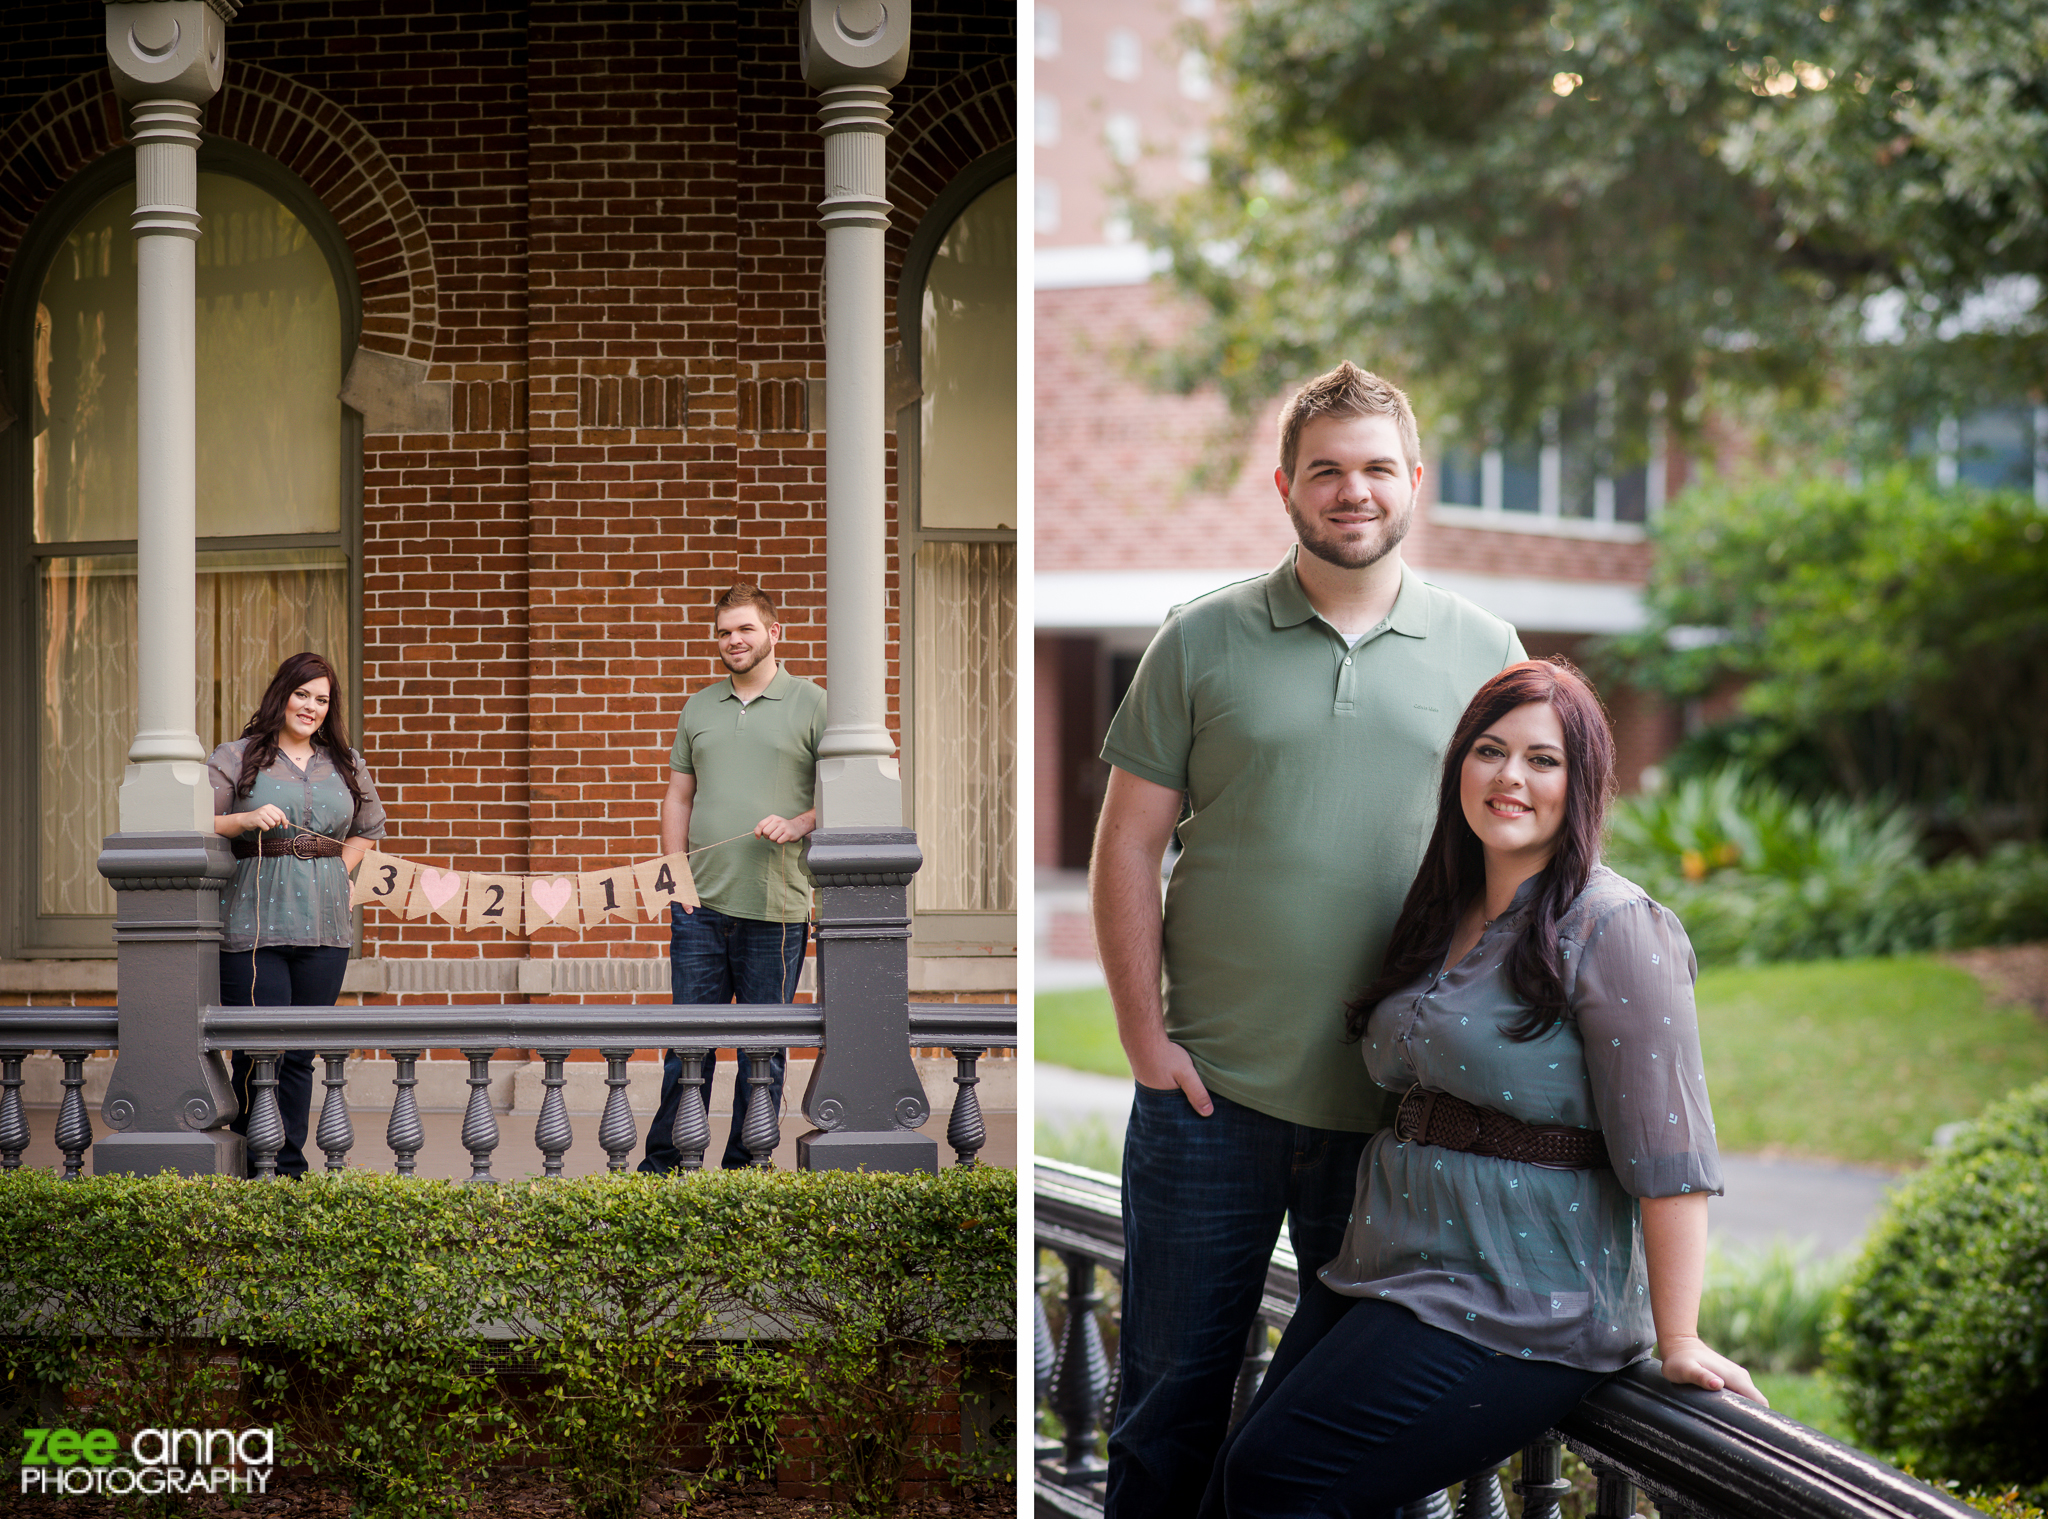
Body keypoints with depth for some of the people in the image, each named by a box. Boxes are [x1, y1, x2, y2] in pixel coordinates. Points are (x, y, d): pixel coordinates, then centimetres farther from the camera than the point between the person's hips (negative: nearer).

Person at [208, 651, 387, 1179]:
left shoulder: (345, 764, 16)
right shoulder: (236, 757, 4)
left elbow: (369, 826, 31)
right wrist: (247, 819, -18)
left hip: (325, 925, 4)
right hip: (255, 920, -4)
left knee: (301, 1054, 4)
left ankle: (289, 1170, 9)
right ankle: (253, 1170, -4)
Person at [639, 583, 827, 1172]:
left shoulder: (812, 705, 1)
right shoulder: (698, 708, 14)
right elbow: (678, 796, 17)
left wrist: (798, 825, -16)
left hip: (775, 908, -3)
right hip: (700, 904, 3)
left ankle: (745, 1169, 12)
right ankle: (664, 1162, 12)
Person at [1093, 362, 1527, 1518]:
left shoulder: (1485, 653, 5)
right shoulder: (1205, 642, 1)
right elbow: (1129, 846, 2)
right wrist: (1145, 1032, -5)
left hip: (1403, 1105, 1)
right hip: (1211, 1087, -1)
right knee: (1173, 1390, 7)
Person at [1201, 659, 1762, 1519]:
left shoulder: (1613, 930, -12)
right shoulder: (1447, 917, 14)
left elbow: (1666, 1153, -16)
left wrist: (1678, 1340, -19)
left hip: (1519, 1308, -8)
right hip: (1390, 1259, 8)